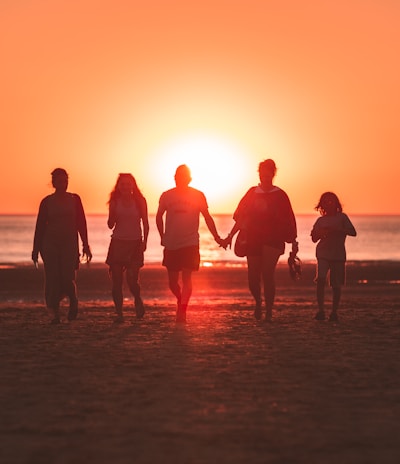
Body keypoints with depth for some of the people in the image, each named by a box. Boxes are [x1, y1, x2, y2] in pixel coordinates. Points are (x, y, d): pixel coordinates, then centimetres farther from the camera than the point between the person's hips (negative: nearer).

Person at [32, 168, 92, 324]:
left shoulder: (74, 199, 6)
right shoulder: (47, 201, 4)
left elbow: (81, 223, 6)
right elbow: (40, 226, 6)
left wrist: (85, 246, 1)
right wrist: (36, 249, 3)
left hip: (69, 243, 0)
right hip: (50, 244, 0)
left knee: (67, 277, -11)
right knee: (52, 279, -3)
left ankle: (73, 301, 19)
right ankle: (55, 313, 5)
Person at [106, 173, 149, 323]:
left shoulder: (139, 201, 2)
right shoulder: (115, 202, 5)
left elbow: (145, 223, 4)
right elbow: (110, 225, 5)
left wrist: (144, 241, -7)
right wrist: (113, 211, -13)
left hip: (135, 243, -2)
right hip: (118, 243, 2)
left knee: (132, 279, -12)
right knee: (116, 280, -3)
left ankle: (138, 300, 19)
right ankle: (119, 313, 4)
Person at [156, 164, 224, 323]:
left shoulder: (198, 196, -1)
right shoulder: (167, 196, 2)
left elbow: (207, 217, 7)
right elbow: (159, 216, 16)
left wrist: (217, 237, 3)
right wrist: (163, 237, 13)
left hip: (190, 244, -2)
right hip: (171, 244, 2)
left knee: (186, 277, -12)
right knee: (172, 281, 7)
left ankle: (182, 310, -11)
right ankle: (181, 300, 35)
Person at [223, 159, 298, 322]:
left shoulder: (279, 195, 3)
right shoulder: (252, 193, 10)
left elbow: (288, 221, 3)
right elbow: (241, 217, 12)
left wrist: (293, 241, -1)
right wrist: (231, 236, 7)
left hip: (272, 239, -3)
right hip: (253, 239, 3)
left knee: (267, 273, -15)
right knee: (253, 277, 3)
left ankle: (269, 311, -7)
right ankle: (258, 302, 32)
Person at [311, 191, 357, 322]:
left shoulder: (342, 217, 5)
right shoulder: (321, 220, 13)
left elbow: (353, 232, -5)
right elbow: (314, 238, 15)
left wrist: (336, 230, -17)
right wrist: (321, 233, -7)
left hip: (338, 254, -1)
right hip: (323, 253, 1)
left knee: (336, 285, 0)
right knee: (320, 280, -17)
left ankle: (334, 312, 11)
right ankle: (321, 310, -13)